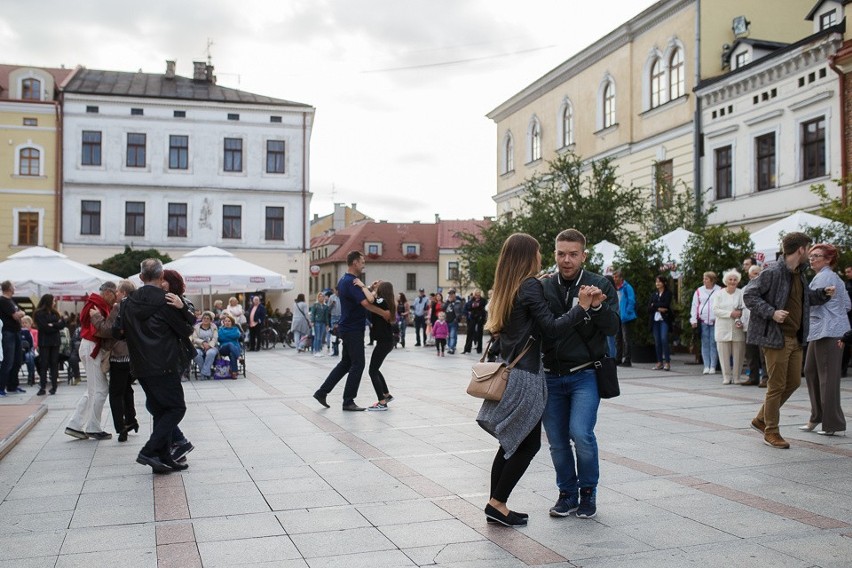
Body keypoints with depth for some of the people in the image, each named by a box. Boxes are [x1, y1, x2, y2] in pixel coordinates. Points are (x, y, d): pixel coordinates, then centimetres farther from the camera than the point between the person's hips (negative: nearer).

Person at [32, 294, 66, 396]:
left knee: (54, 363, 2)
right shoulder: (39, 313, -3)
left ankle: (54, 387, 4)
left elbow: (62, 325, 2)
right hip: (44, 342, -4)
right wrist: (56, 325, -5)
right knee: (43, 364, -4)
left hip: (55, 341, 4)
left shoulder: (55, 312, 13)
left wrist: (52, 325, -11)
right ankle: (42, 387, -4)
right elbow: (45, 327, -14)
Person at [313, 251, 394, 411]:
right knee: (357, 365, -3)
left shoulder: (343, 281, 13)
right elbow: (365, 303, -27)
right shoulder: (351, 282, -19)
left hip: (347, 328, 10)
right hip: (353, 330, -10)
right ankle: (348, 402, 3)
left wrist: (369, 288, 9)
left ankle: (322, 392, 16)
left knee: (346, 362, 16)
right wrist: (384, 313, -19)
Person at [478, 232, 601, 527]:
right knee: (528, 444, 0)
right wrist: (582, 307, -15)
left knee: (511, 443, 12)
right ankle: (497, 504, 3)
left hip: (507, 372, 9)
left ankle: (495, 505, 15)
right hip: (524, 376, -9)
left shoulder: (506, 289, 14)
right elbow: (551, 328, -15)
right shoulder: (531, 286, -11)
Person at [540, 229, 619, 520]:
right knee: (557, 440, 7)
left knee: (581, 433, -16)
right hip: (551, 376, 3)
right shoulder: (545, 288, 6)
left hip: (584, 374, -3)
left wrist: (597, 307, -25)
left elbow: (613, 328, -8)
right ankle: (567, 493, 26)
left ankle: (588, 490, 8)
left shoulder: (601, 285, -1)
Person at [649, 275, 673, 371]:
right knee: (657, 341, 2)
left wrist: (654, 305, -4)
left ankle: (667, 362, -10)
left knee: (664, 339, -15)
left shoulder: (668, 293, 4)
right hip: (655, 320, 4)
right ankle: (659, 362, 6)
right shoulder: (653, 294, 17)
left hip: (664, 319, -4)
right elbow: (649, 308, 6)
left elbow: (666, 304, -11)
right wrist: (658, 308, -9)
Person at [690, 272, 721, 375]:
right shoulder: (699, 291, 9)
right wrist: (694, 320, 2)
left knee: (713, 344, -2)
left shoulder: (719, 291, 1)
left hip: (715, 322, -2)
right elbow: (695, 306, 9)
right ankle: (706, 366, 7)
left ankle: (713, 366, 3)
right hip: (703, 322, 3)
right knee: (705, 344, 3)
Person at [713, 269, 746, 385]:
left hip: (738, 329, -1)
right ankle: (726, 377, 7)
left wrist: (740, 320, -22)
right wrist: (731, 313, -13)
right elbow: (715, 310, -2)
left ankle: (736, 377, 9)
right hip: (723, 329, 1)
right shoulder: (719, 294, 9)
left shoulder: (741, 294, 5)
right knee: (724, 354, 0)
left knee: (738, 355, 0)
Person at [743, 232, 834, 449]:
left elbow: (806, 297, 28)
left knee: (793, 382, 14)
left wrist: (823, 293, 9)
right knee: (777, 386, -2)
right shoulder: (773, 272, -15)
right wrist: (771, 312, -25)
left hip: (795, 339, 9)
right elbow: (749, 295, -16)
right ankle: (771, 432, 11)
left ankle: (761, 419, 27)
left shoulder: (799, 274, 13)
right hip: (776, 338, -9)